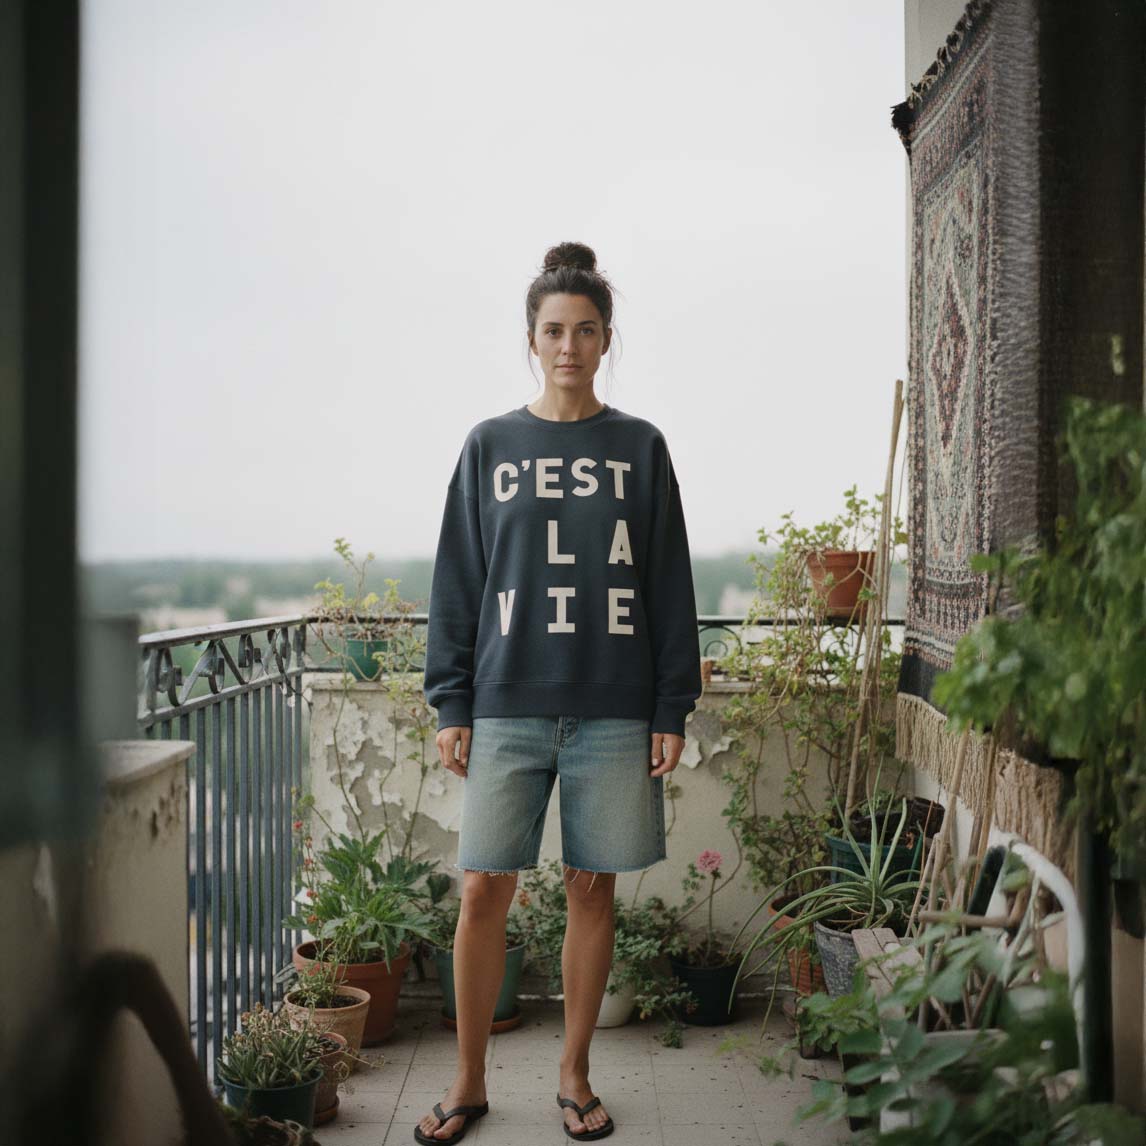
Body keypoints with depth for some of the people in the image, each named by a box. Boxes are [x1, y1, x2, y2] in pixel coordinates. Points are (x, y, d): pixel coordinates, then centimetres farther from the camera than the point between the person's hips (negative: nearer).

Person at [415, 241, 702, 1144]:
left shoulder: (639, 447, 6)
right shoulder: (491, 446, 7)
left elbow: (670, 585, 5)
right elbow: (458, 582, 7)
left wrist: (672, 710, 1)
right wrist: (452, 704, 2)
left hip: (613, 712, 0)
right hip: (508, 706, 0)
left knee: (594, 892, 7)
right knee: (484, 892, 0)